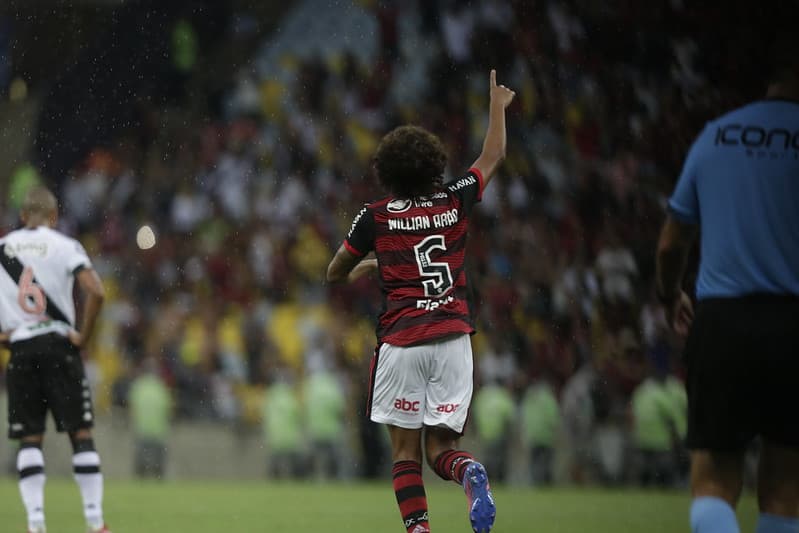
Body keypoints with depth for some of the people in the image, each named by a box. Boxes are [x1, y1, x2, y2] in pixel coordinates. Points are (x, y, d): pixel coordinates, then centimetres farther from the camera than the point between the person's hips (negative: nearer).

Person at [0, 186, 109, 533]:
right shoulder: (65, 246, -2)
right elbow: (95, 292, -14)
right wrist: (84, 335, -3)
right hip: (58, 344, -2)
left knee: (30, 439, 6)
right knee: (81, 433, 4)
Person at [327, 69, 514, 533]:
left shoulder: (376, 217, -1)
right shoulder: (455, 203, 3)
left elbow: (335, 274, 13)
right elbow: (494, 155, 22)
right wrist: (498, 105, 37)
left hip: (401, 342, -2)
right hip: (453, 338, 2)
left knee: (406, 449, 5)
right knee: (440, 447, 7)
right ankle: (470, 472, -27)